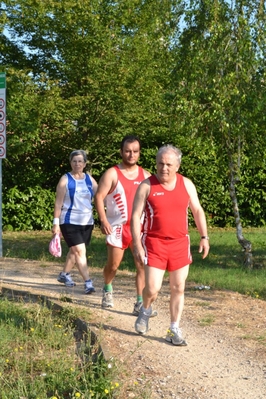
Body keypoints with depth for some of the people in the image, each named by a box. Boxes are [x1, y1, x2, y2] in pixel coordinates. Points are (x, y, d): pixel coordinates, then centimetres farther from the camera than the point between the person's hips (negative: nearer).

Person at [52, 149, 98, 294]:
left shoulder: (90, 179, 7)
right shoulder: (65, 180, -5)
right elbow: (58, 202, -6)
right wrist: (56, 223, -10)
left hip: (87, 222, 5)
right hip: (70, 222, -5)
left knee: (74, 251, 17)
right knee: (80, 251, -12)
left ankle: (64, 274, 35)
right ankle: (88, 282, -12)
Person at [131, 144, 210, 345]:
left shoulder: (186, 184, 3)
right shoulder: (147, 186, -7)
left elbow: (197, 210, 11)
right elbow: (135, 216, -7)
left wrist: (204, 236, 5)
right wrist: (137, 245, -13)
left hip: (180, 244, 3)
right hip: (154, 243, -3)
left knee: (178, 288, 6)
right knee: (152, 288, -7)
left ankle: (175, 330, 17)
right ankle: (146, 310, 26)